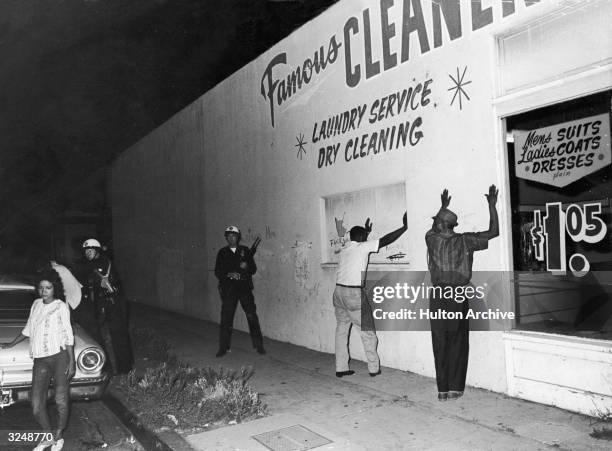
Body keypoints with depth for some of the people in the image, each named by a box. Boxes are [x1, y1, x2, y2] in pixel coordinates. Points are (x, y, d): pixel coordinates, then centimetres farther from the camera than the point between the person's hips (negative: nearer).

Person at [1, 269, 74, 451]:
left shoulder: (61, 306, 0)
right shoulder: (36, 304, 14)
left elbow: (68, 335, -2)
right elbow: (28, 329, 29)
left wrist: (72, 362, -7)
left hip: (59, 356, -4)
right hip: (40, 360, 5)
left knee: (61, 401, -7)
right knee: (36, 405, -1)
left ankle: (58, 436, 17)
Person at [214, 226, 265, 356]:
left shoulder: (245, 251, 7)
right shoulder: (222, 253, 8)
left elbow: (254, 269, 6)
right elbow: (217, 272, 5)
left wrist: (246, 267, -16)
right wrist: (229, 274, -13)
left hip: (245, 288, 0)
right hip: (228, 289, 0)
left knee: (252, 316, -3)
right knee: (226, 318, -1)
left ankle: (259, 345, 7)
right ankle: (223, 348, 10)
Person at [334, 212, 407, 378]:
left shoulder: (345, 249, 14)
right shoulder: (363, 247, -5)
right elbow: (385, 240, -6)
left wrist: (366, 231, 48)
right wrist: (404, 227, 2)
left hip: (339, 291, 7)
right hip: (354, 294, -7)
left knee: (341, 330, 12)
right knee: (367, 331, 6)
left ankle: (341, 368, 14)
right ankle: (374, 368, 13)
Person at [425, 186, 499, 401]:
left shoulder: (432, 239, 1)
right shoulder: (464, 241, -3)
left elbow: (433, 228, 26)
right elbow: (493, 231, 4)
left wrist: (443, 206, 37)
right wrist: (492, 205, 11)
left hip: (437, 297, 1)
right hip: (458, 297, -1)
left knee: (440, 344, 7)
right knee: (457, 344, 9)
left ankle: (442, 389, 11)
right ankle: (454, 388, 11)